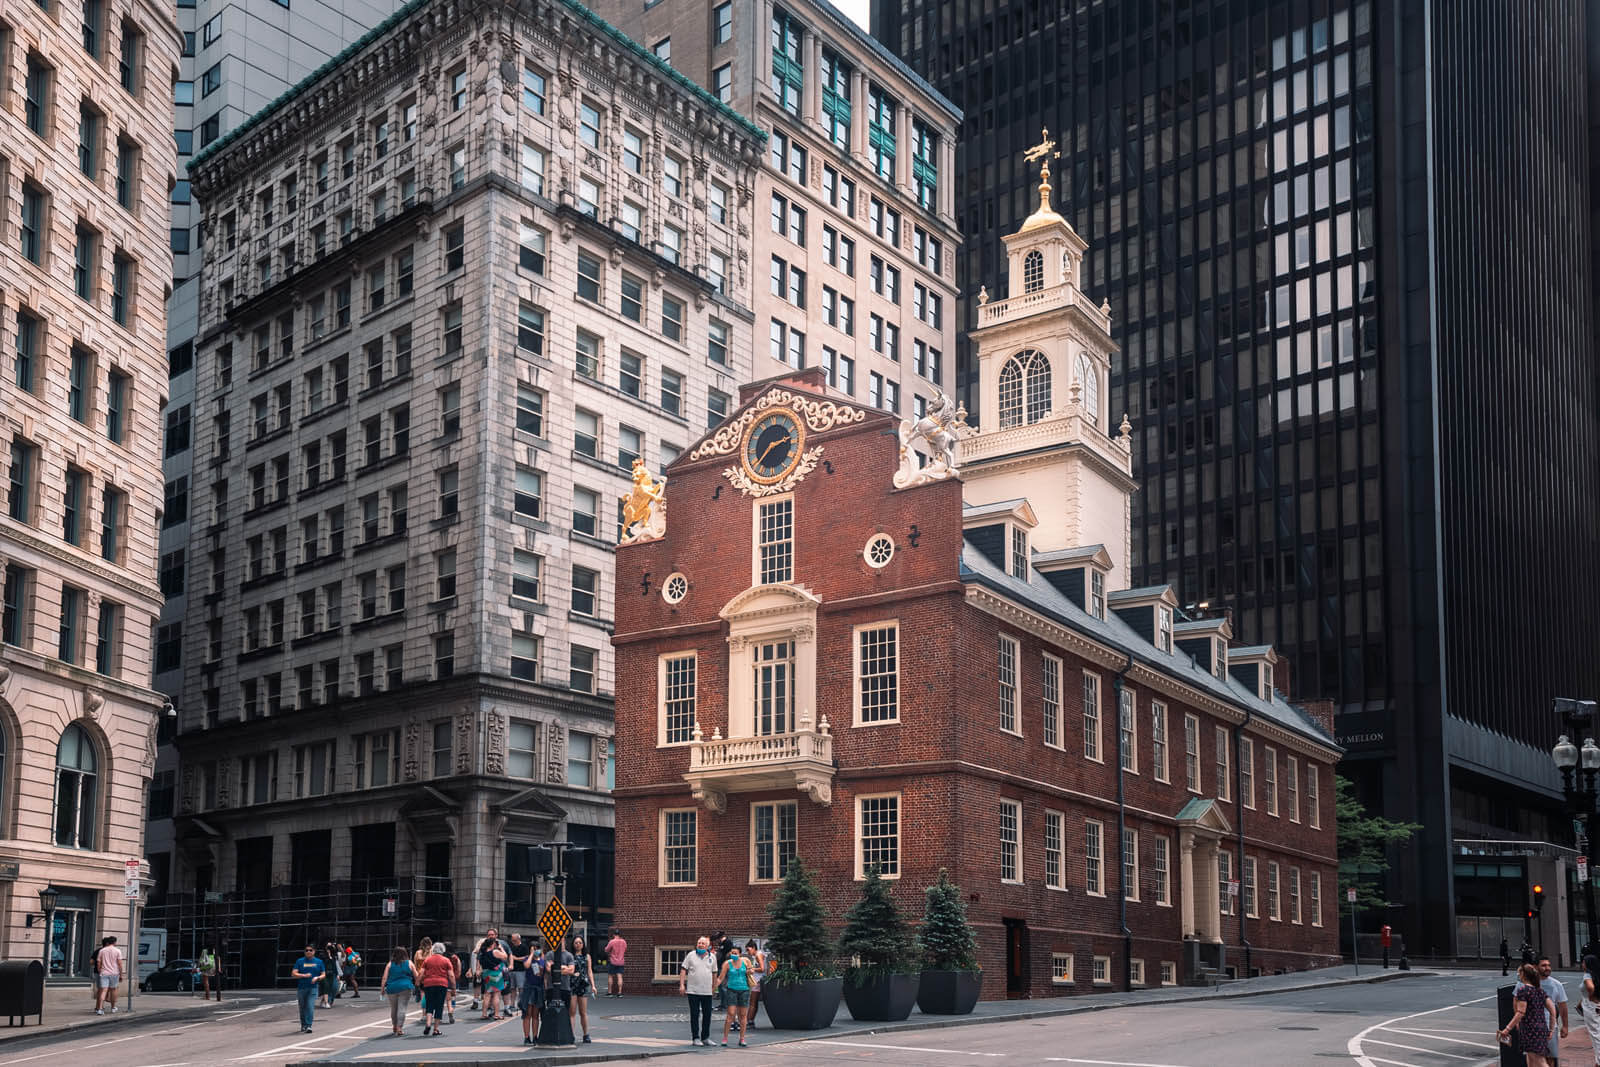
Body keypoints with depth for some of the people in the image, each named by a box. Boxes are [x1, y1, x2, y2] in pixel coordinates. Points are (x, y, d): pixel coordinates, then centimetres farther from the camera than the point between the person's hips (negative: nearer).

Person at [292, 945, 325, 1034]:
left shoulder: (319, 962, 8)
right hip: (301, 988, 1)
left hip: (312, 988, -1)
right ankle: (303, 1026, 26)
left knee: (310, 1007, -14)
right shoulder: (300, 961, 4)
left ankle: (308, 1026, -15)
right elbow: (293, 974, -2)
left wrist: (317, 978, -10)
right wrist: (304, 975, -15)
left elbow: (323, 974, 11)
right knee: (302, 1008, 10)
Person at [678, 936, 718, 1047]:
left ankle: (705, 1037, 17)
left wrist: (714, 985, 16)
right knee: (694, 1015, 0)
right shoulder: (691, 955, 0)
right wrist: (682, 985, -7)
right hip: (693, 991, -3)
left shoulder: (712, 957, 8)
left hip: (707, 992, 3)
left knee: (707, 1015, 6)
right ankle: (695, 1038, 6)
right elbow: (683, 970, 0)